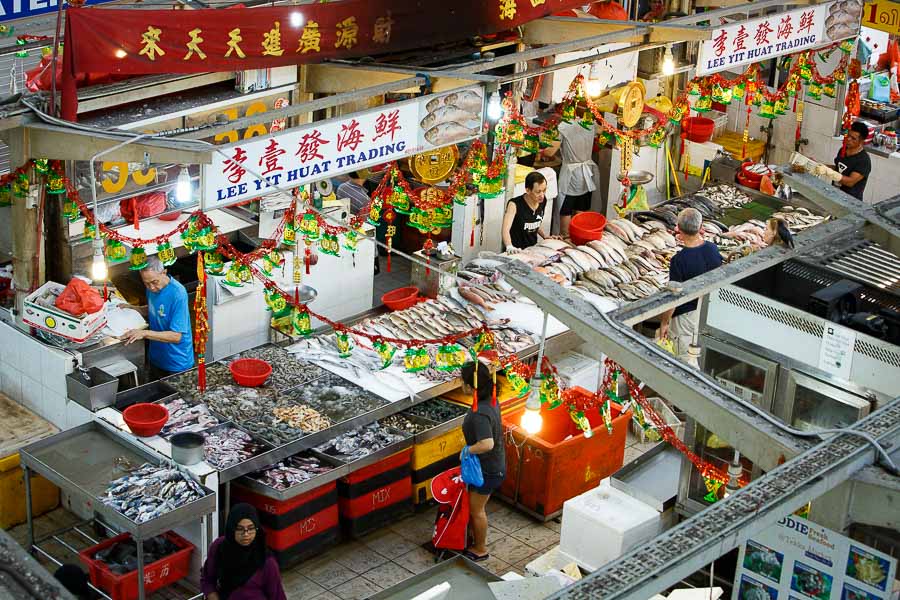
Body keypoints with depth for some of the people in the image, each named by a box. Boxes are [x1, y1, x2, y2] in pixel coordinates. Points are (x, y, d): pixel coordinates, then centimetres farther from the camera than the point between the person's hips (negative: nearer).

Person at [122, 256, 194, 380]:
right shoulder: (152, 288, -3)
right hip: (156, 360, 7)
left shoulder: (178, 293, -26)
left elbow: (176, 336, -27)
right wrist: (132, 308, 1)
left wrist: (144, 333, -32)